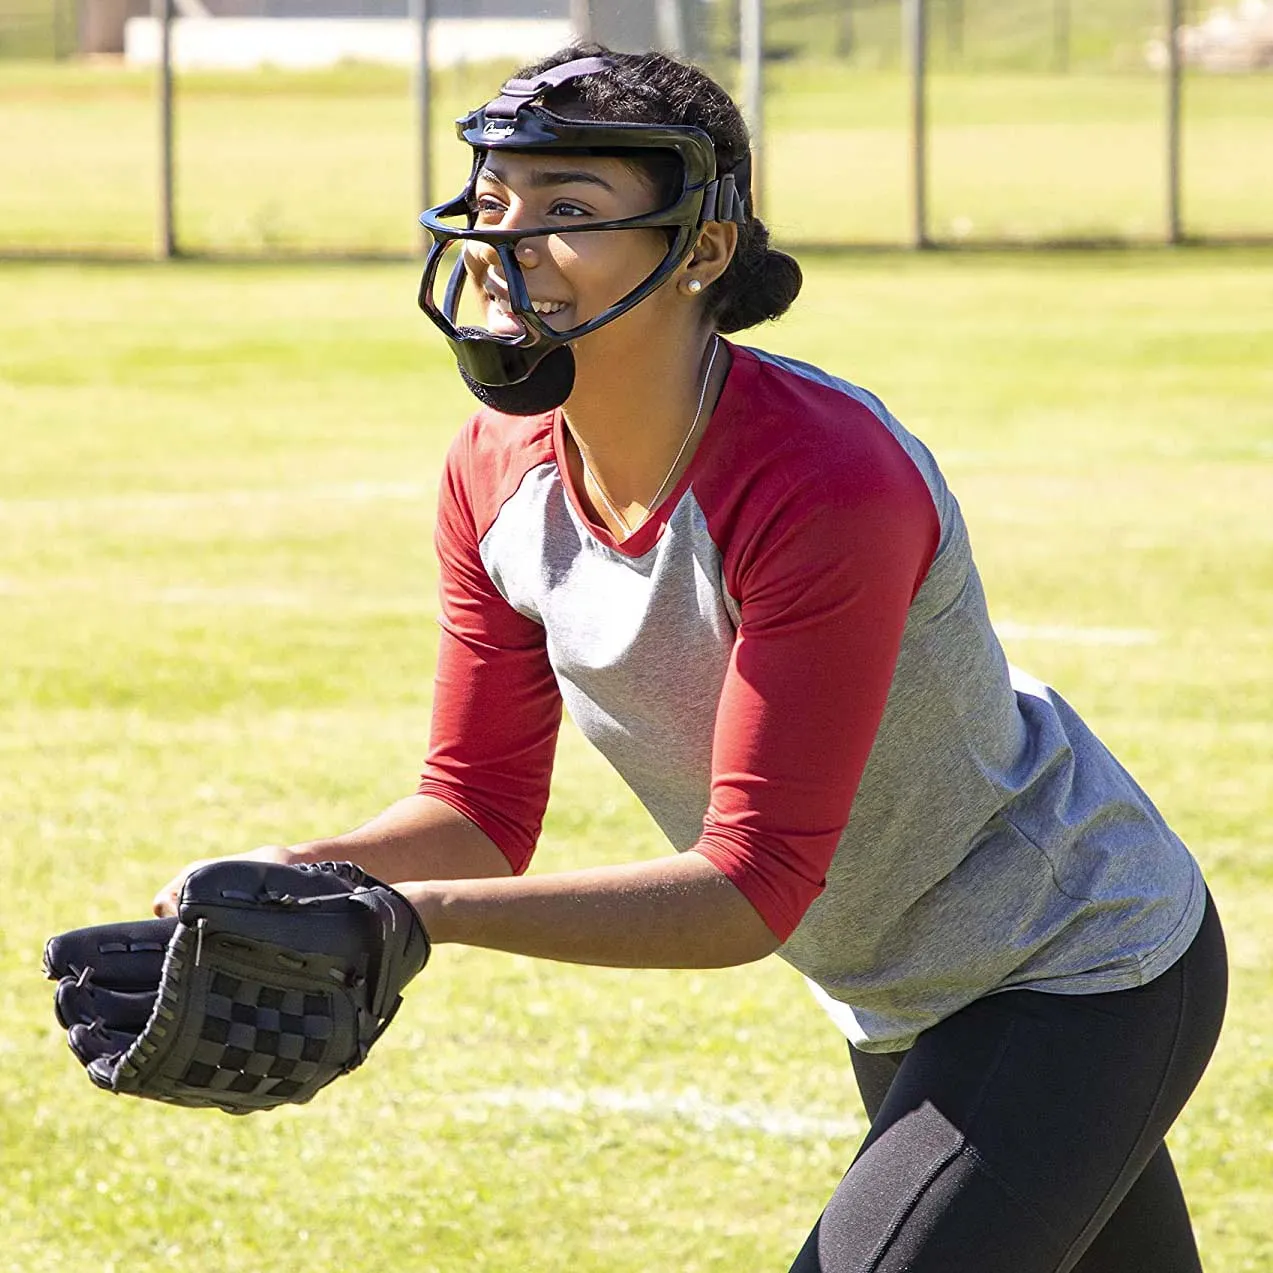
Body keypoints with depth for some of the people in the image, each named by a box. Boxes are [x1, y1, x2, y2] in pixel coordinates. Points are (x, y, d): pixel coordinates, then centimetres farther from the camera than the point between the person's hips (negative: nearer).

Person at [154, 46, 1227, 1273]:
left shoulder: (831, 481, -33)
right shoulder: (498, 476, -9)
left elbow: (756, 886, -33)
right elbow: (479, 808, -3)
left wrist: (424, 912, -41)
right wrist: (297, 881, -24)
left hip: (1082, 976, -8)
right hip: (897, 1011, 8)